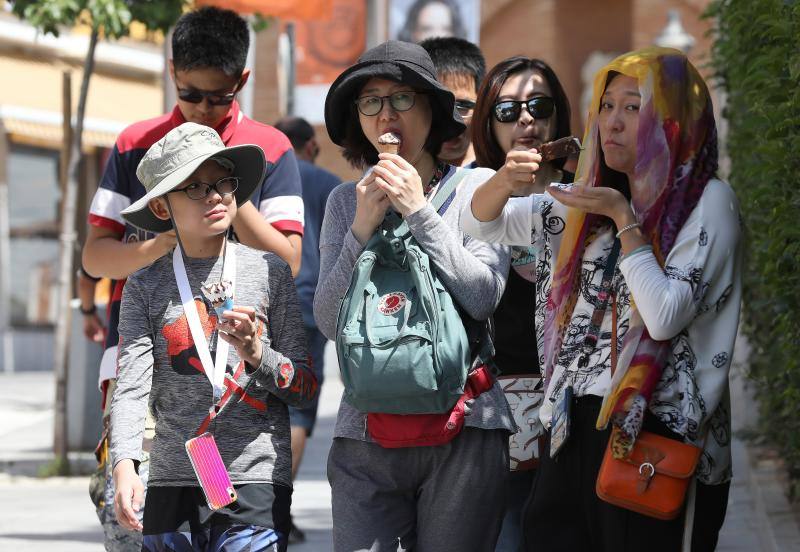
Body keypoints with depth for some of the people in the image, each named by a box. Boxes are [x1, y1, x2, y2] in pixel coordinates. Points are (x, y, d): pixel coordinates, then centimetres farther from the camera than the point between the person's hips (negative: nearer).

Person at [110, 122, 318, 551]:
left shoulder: (270, 273, 5)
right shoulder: (147, 286, 6)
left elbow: (306, 388, 6)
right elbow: (131, 386, -5)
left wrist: (257, 355, -13)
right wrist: (124, 466, -19)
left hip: (257, 482, -1)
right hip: (173, 481, 1)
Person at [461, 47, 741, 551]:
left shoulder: (707, 201, -5)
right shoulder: (590, 202, 15)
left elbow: (665, 316, -14)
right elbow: (480, 222, 17)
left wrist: (624, 219, -12)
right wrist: (505, 181, -4)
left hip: (657, 434, -6)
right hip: (577, 431, 6)